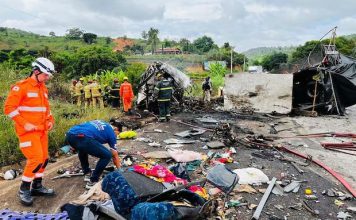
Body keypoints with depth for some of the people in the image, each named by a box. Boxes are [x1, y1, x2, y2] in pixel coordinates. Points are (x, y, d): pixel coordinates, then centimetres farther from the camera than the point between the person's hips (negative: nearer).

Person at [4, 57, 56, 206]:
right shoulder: (21, 87, -10)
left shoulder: (43, 88, 13)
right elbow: (9, 108, -13)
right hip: (28, 131, -8)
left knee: (44, 158, 10)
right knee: (36, 159, -12)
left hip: (41, 130, 8)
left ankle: (37, 186, 24)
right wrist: (24, 124, -18)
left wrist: (50, 120, 9)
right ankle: (24, 189, 7)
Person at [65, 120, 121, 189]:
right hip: (82, 137, -8)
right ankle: (92, 181, 13)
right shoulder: (111, 131, 19)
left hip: (69, 135, 8)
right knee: (107, 155, 7)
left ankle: (87, 173, 39)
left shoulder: (99, 123, 36)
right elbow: (115, 155, 25)